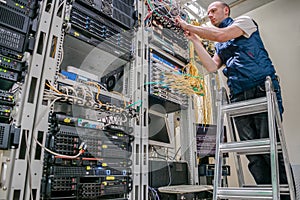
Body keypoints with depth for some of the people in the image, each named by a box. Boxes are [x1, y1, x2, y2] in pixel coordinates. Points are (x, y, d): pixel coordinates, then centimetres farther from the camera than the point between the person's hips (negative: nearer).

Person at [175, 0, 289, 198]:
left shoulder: (245, 21, 11)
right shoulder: (220, 46, 27)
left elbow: (221, 35, -8)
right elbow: (212, 66, 9)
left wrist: (188, 26, -1)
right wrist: (195, 40, 12)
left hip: (263, 91, -6)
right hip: (239, 98, 6)